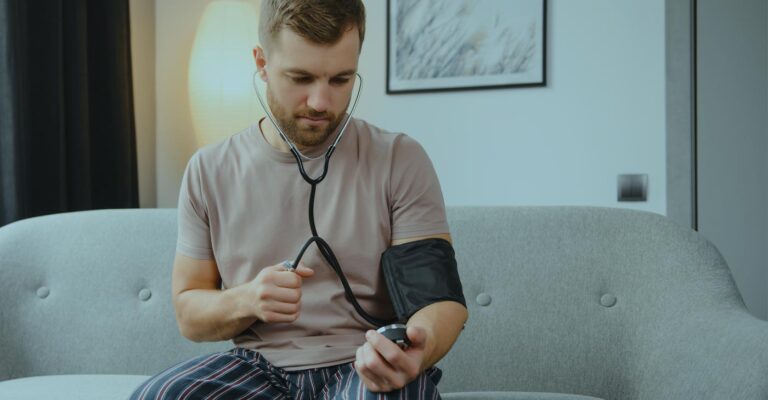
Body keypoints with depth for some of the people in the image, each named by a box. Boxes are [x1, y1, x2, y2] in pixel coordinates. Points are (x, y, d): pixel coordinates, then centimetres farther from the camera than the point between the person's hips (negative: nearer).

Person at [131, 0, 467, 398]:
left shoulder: (400, 160, -2)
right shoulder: (208, 171, 5)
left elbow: (440, 296, -6)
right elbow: (188, 314, 9)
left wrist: (420, 348, -31)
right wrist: (246, 301, -15)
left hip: (368, 366, -2)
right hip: (258, 366, 3)